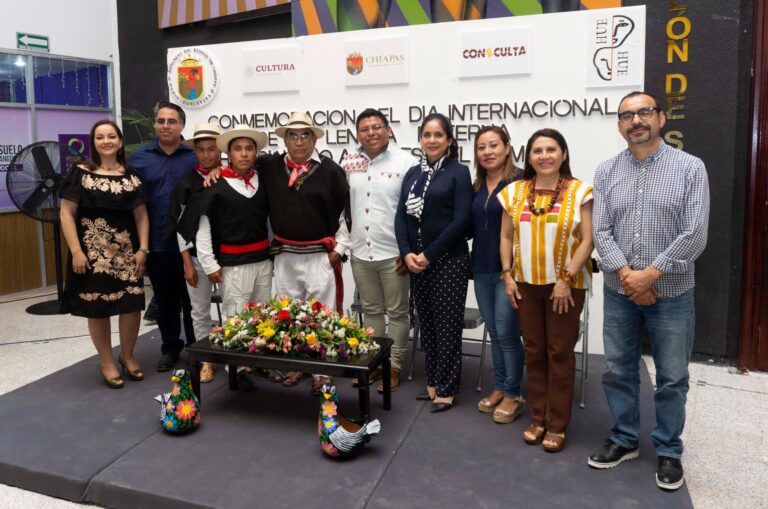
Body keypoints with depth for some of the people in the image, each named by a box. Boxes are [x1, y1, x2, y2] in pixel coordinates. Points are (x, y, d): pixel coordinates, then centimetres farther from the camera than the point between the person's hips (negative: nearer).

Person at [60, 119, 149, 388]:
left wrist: (143, 249, -1)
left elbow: (141, 215, 8)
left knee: (132, 304, 3)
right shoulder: (80, 173, -1)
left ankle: (127, 355, 26)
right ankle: (107, 362, 22)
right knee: (98, 307, 4)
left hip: (127, 251, 3)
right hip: (92, 251, -2)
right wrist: (76, 251, -11)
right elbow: (66, 214, -4)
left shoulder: (131, 175, 8)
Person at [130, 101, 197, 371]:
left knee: (191, 297, 8)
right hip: (156, 242, 2)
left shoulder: (195, 156, 0)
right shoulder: (140, 157, 5)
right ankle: (170, 347, 30)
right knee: (165, 298, 14)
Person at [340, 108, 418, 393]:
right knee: (371, 311, 16)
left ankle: (394, 366, 21)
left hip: (393, 252, -4)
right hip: (360, 252, 5)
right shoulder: (349, 164, 5)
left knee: (397, 312, 8)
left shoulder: (406, 162, -9)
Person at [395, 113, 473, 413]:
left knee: (447, 325, 2)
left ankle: (446, 389, 14)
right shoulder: (413, 173, 12)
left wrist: (429, 255, -14)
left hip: (449, 261, -5)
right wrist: (407, 253, -7)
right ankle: (433, 381, 25)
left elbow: (461, 220, -12)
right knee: (426, 323, 12)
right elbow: (401, 216, 7)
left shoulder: (459, 173, -4)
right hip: (416, 261, 5)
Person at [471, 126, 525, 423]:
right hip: (482, 269, 6)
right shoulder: (477, 186, 12)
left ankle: (513, 395, 16)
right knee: (494, 333, 14)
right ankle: (499, 388, 28)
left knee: (507, 333, 0)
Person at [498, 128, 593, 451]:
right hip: (526, 283, 3)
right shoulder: (514, 192, 5)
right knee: (534, 351, 11)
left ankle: (557, 425, 17)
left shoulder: (580, 192, -6)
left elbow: (587, 241, -9)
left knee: (560, 353, 5)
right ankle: (538, 418, 25)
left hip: (566, 285, -3)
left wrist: (566, 279, -14)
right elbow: (506, 237, 8)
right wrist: (507, 275, 0)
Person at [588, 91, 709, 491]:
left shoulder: (690, 168, -5)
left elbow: (695, 235, -12)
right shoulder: (606, 172, 3)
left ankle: (668, 451, 28)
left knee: (671, 379, 9)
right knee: (617, 371, 12)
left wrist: (649, 275, -16)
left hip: (672, 294, -2)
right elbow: (601, 232, -4)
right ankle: (624, 440, 31)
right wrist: (627, 275, -16)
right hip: (619, 293, 3)